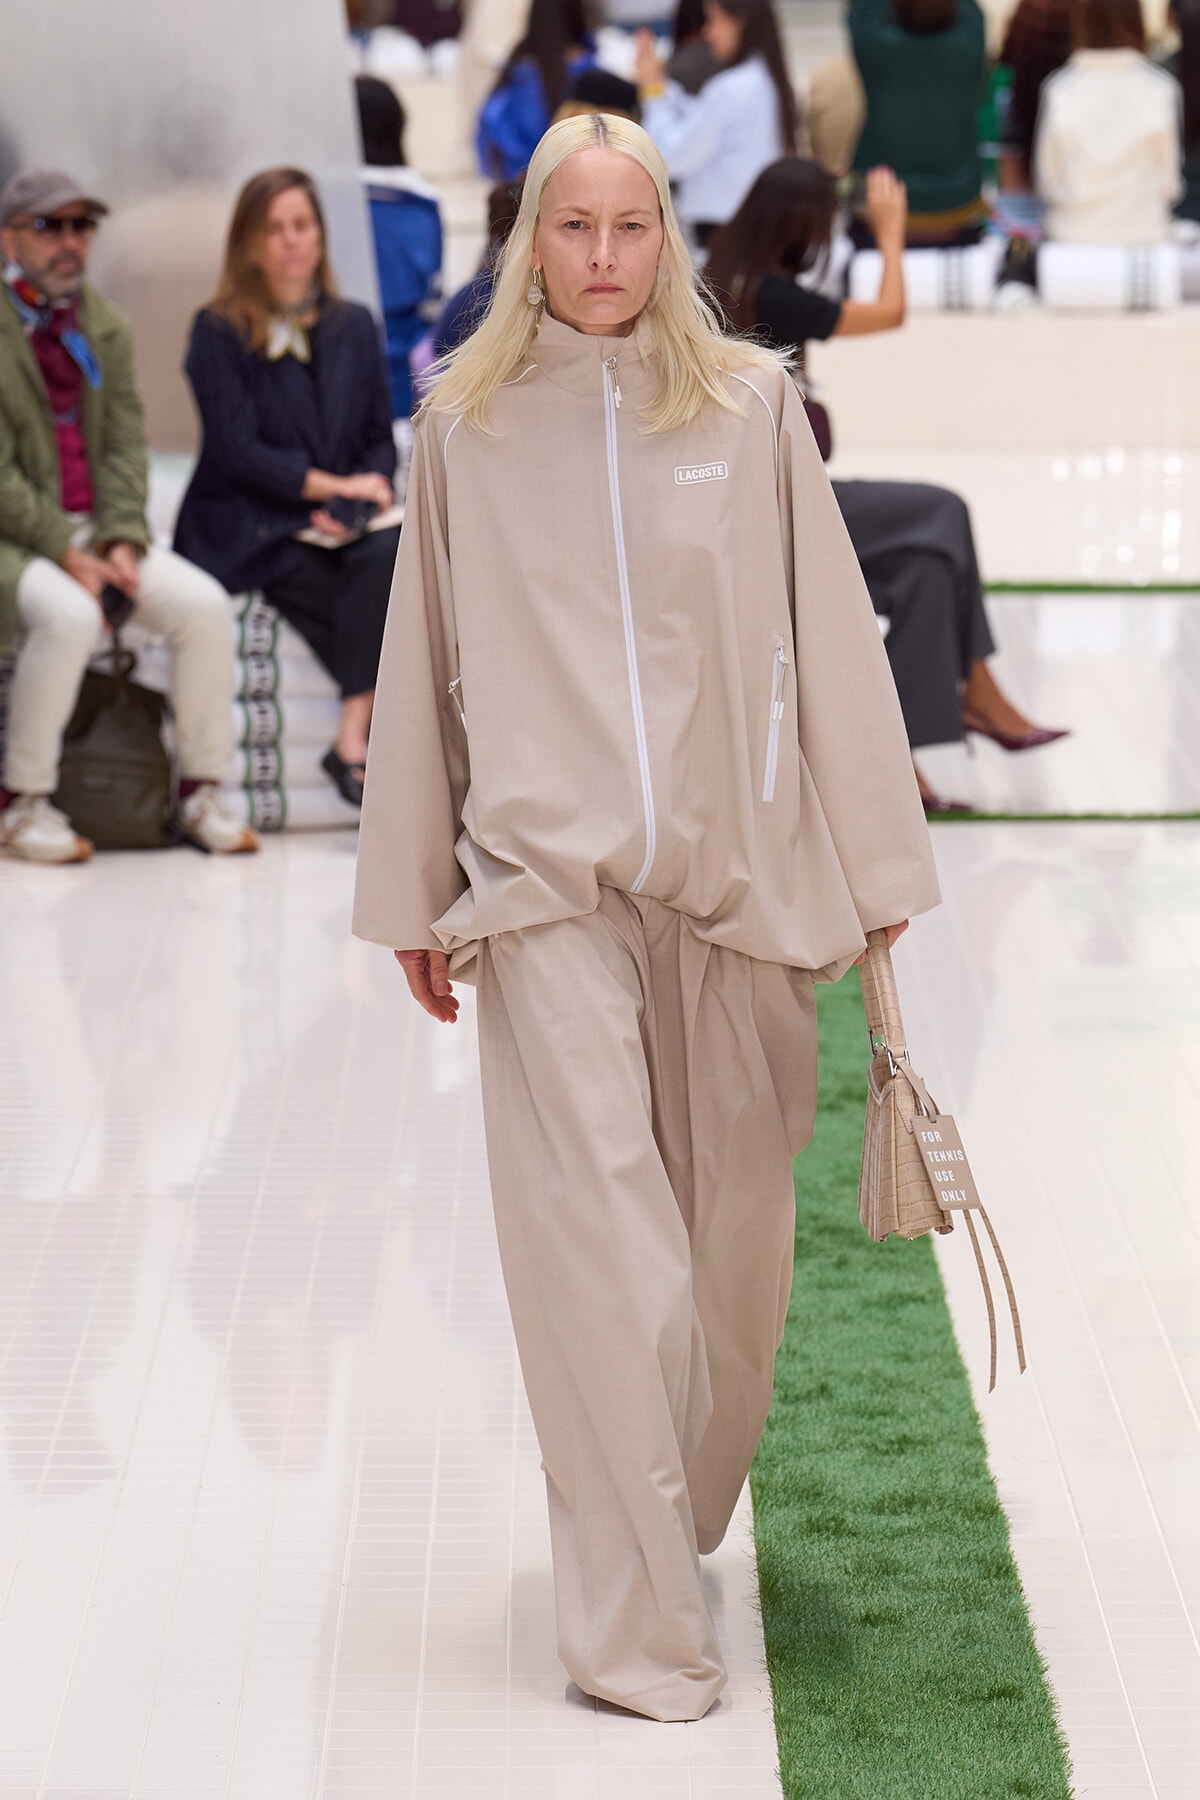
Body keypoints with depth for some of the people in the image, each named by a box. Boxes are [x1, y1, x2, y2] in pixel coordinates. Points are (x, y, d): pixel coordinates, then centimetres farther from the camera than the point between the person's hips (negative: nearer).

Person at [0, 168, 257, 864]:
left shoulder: (105, 326, 12)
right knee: (67, 616, -35)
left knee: (204, 603, -16)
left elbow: (126, 444, 7)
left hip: (93, 529, 6)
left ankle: (203, 790, -4)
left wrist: (121, 541, -10)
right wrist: (67, 555, -19)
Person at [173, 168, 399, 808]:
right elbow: (238, 452, -7)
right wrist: (337, 486, -11)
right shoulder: (218, 334, 2)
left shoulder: (353, 326, 18)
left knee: (387, 553, -33)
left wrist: (365, 497, -6)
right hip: (248, 528, -4)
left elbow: (380, 437, 16)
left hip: (343, 519, 4)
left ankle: (353, 740, -36)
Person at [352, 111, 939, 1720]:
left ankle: (682, 1512, 30)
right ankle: (639, 1627, -5)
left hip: (735, 867, 1)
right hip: (547, 878, -1)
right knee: (599, 1236, -8)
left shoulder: (750, 405, 3)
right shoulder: (467, 426, 4)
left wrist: (876, 864, 1)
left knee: (733, 1231, 7)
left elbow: (828, 638, 4)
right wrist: (418, 901, 9)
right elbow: (424, 667, 9)